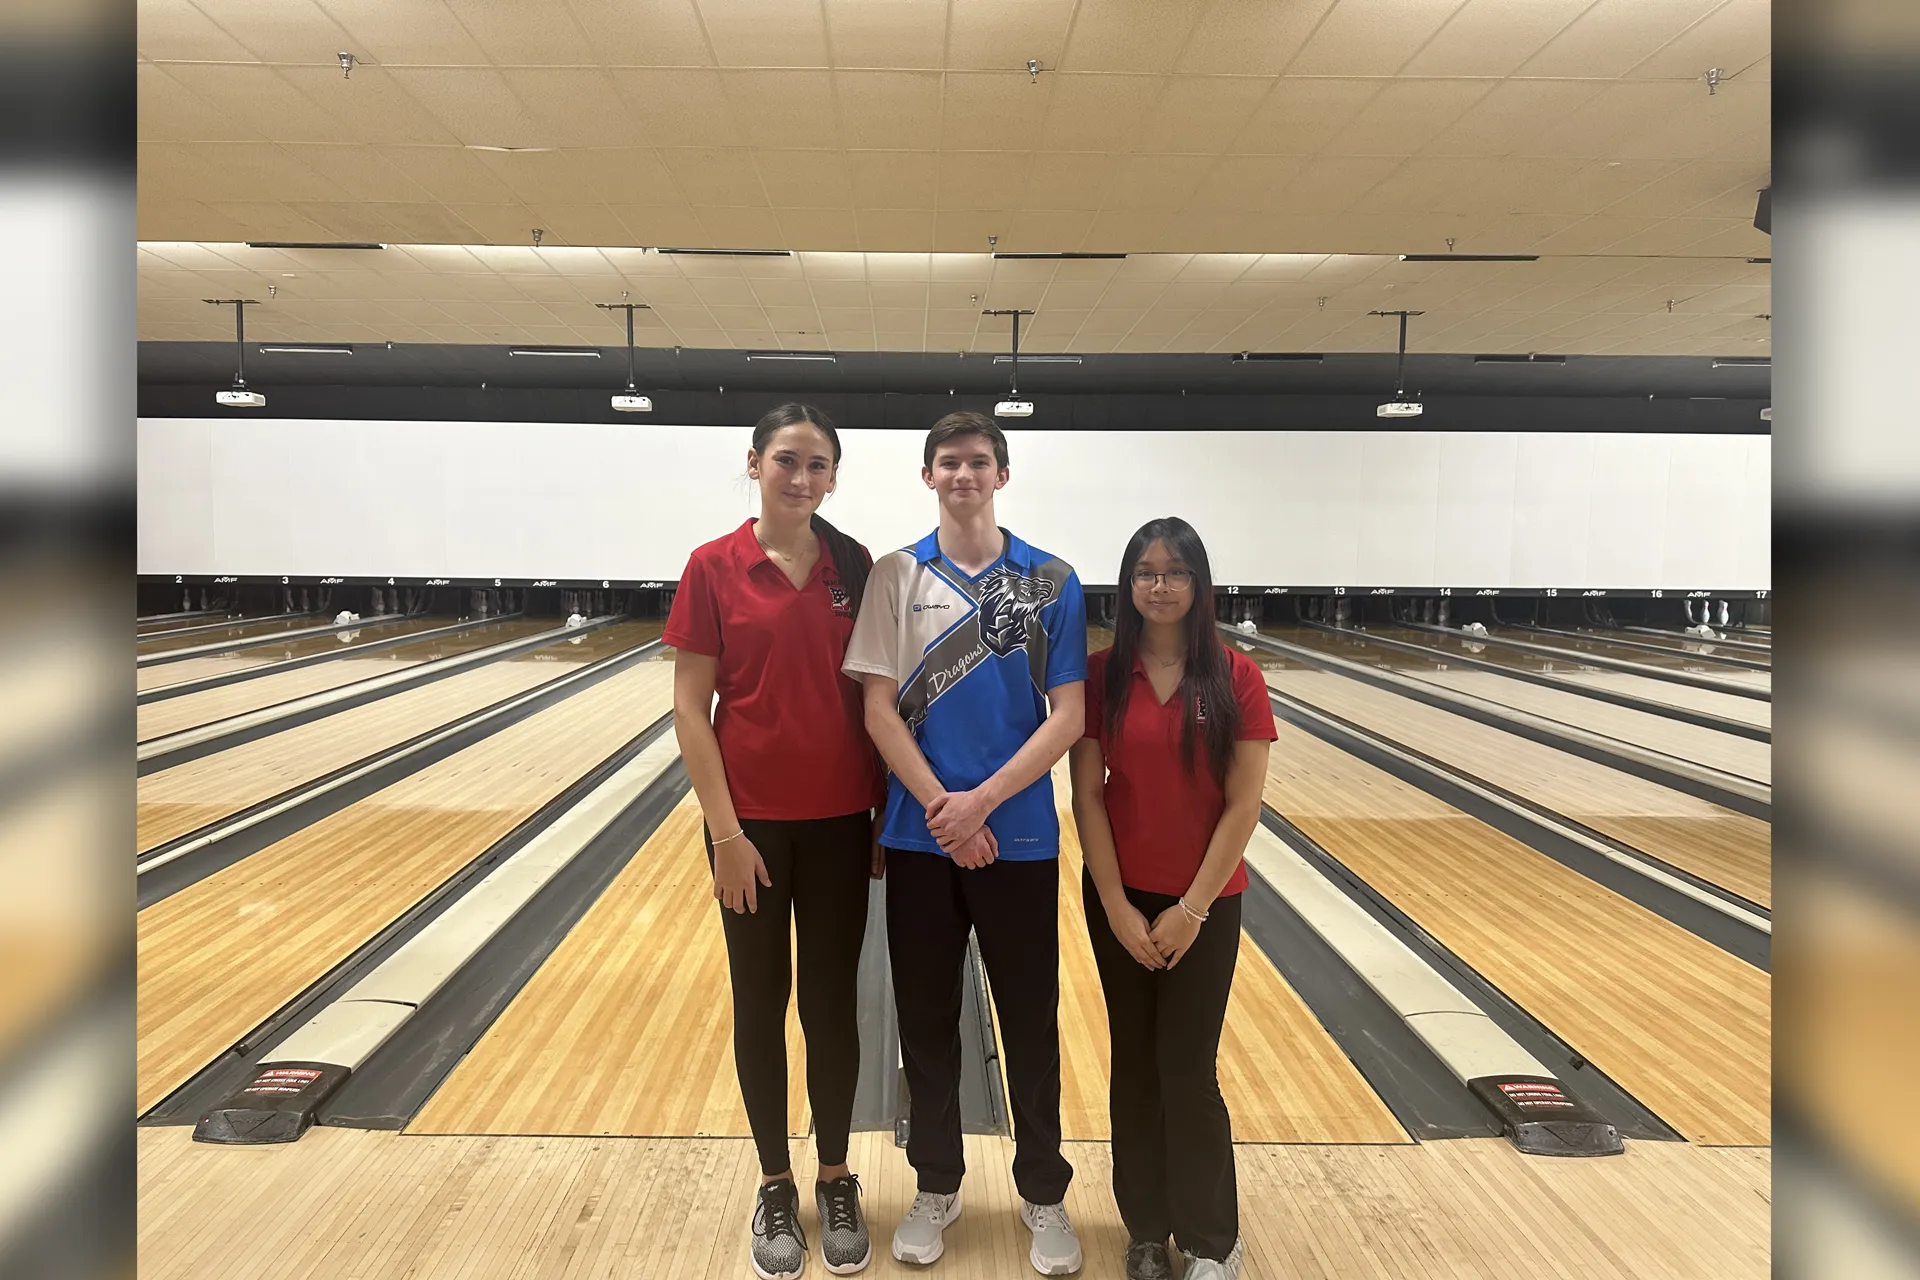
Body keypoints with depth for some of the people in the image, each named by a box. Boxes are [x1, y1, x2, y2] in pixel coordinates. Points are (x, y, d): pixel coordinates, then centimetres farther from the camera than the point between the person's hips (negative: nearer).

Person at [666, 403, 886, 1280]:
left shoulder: (855, 568, 0)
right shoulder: (714, 567, -7)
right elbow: (689, 709, -7)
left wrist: (887, 812, 3)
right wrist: (724, 830, -11)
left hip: (840, 821, 2)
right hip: (751, 820, -2)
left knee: (833, 1001, 12)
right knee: (762, 1001, 11)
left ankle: (836, 1182, 30)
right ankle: (775, 1189, 29)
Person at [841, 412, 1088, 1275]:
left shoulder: (1052, 581, -2)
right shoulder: (896, 576, 0)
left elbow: (1067, 717, -6)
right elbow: (879, 709, -4)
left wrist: (981, 801, -15)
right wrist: (939, 808, -13)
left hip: (1019, 837, -1)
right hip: (920, 836, 1)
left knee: (1031, 1019, 10)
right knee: (926, 1017, 12)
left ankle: (1043, 1194, 29)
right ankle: (936, 1186, 31)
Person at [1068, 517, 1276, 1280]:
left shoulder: (1236, 679, -8)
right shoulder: (1101, 676, -4)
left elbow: (1243, 806, -9)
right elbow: (1087, 796, -5)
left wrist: (1191, 908, -12)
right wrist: (1116, 905, -10)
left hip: (1205, 904, -2)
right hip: (1118, 900, 2)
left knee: (1188, 1071, 2)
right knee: (1134, 1065, 11)